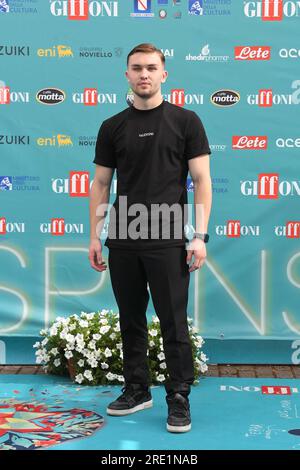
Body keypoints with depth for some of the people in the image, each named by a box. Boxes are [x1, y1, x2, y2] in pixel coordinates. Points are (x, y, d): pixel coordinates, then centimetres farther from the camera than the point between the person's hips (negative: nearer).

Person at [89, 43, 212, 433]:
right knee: (131, 321, 13)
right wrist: (94, 236, 5)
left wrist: (200, 235, -12)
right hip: (123, 241, 4)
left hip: (167, 241, -4)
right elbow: (101, 184, 11)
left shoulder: (185, 121, -1)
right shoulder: (112, 127, 8)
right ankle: (137, 390, 27)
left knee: (173, 323, 1)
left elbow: (202, 180, -4)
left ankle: (179, 399, 13)